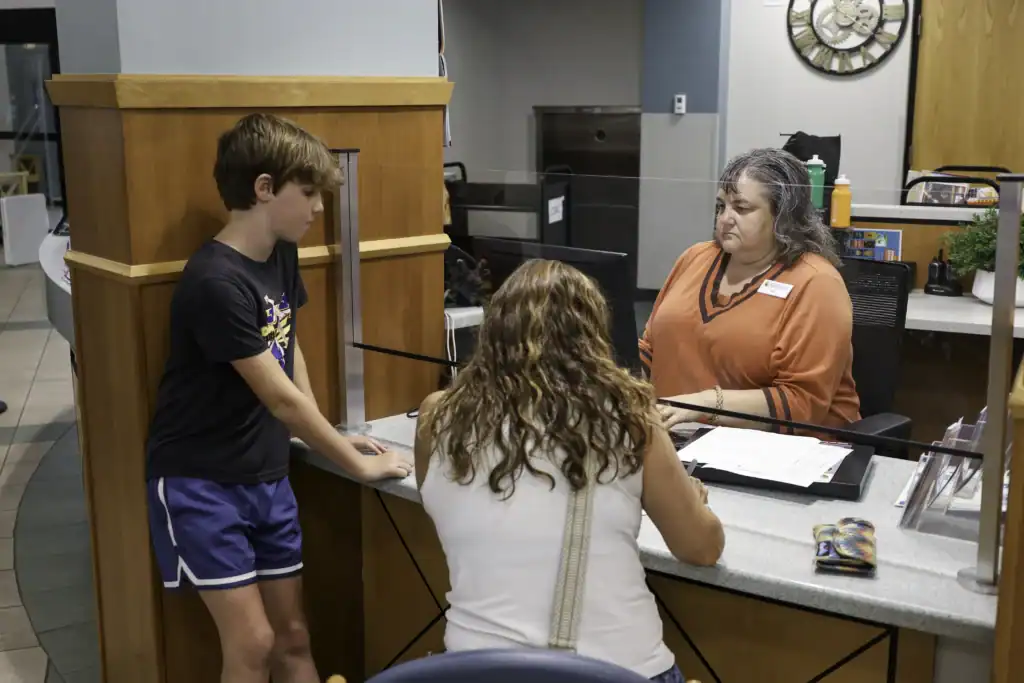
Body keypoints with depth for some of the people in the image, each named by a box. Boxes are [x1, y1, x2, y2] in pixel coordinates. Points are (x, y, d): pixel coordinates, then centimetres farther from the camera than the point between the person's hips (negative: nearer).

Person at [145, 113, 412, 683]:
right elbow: (281, 398, -21)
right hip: (201, 484, -7)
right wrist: (358, 463, -12)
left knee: (293, 637, 12)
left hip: (267, 477, 8)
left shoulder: (282, 254, 2)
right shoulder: (216, 282, -24)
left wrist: (329, 438, 10)